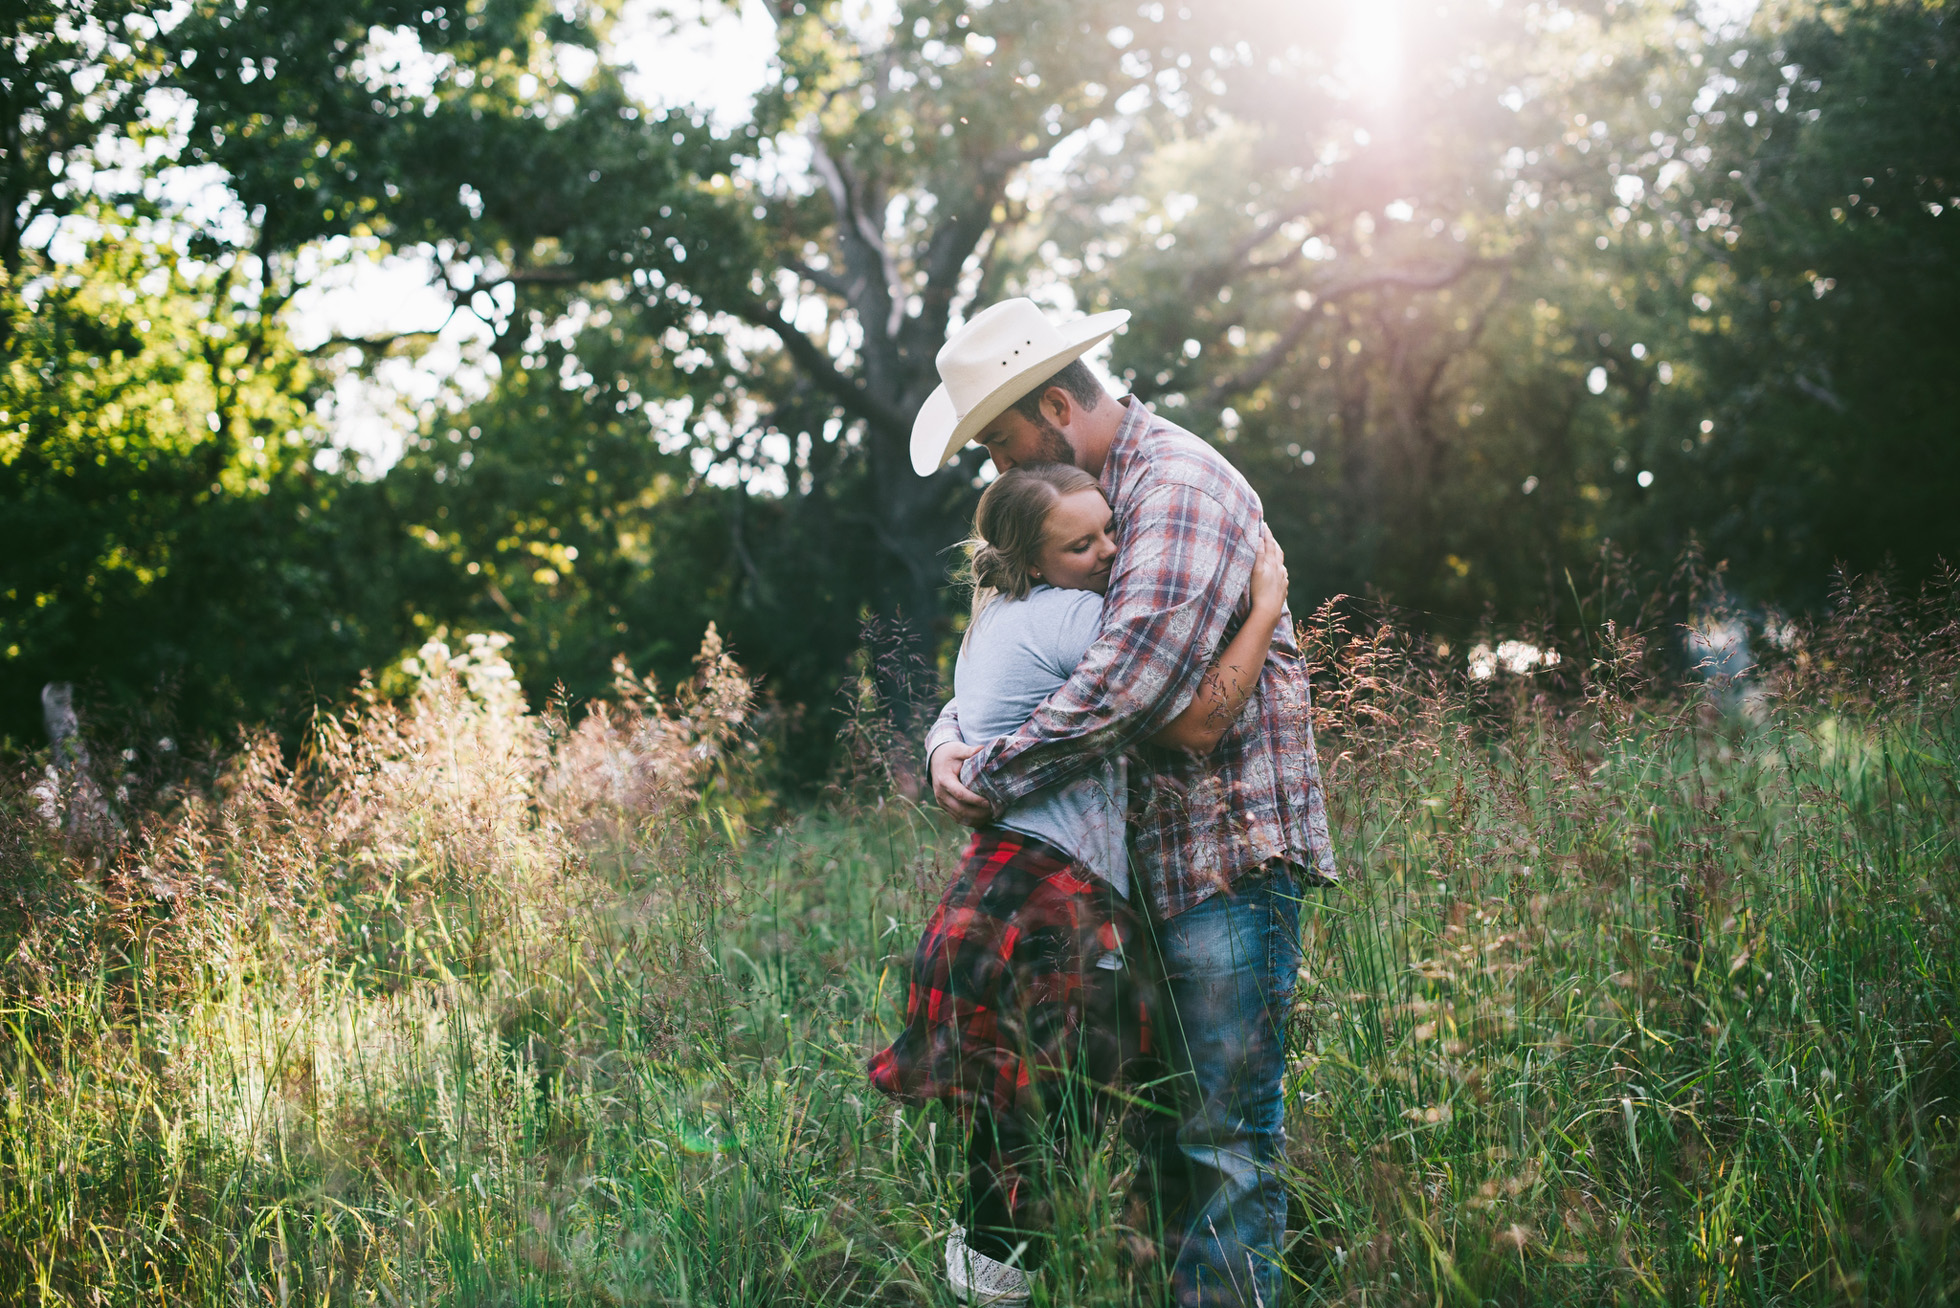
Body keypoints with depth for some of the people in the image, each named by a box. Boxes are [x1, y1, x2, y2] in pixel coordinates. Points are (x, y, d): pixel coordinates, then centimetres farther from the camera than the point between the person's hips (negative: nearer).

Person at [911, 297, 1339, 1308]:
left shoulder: (1178, 484, -12)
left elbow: (1129, 678, -25)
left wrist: (994, 778, -18)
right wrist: (951, 740, -5)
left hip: (1231, 851, -9)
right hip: (1153, 859, 9)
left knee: (1225, 1133, -7)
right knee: (1162, 1122, 12)